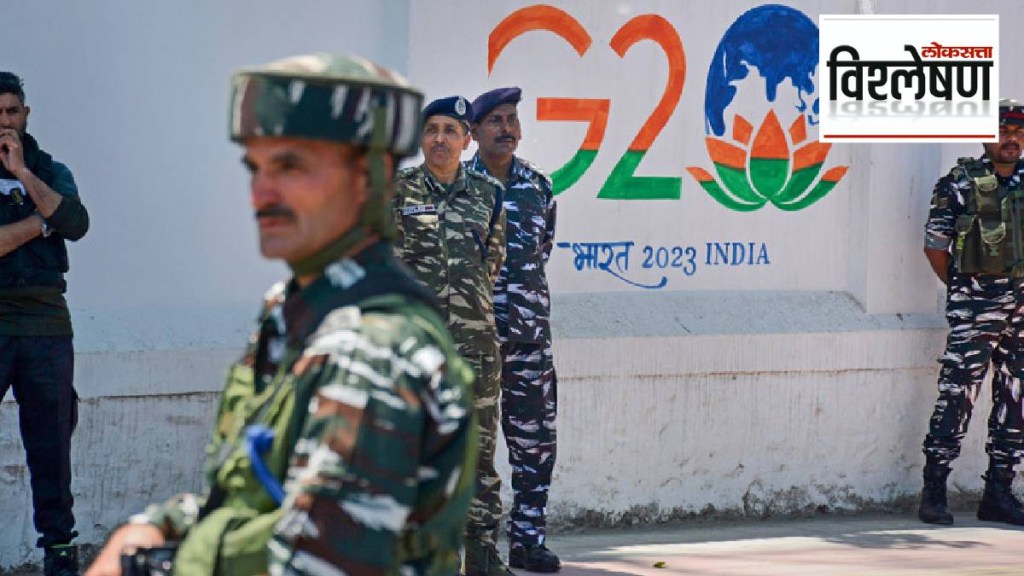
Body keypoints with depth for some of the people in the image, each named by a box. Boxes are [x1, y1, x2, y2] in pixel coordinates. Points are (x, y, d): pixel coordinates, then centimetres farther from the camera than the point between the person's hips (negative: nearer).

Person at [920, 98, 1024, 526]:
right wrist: (963, 288, 5)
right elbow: (935, 246, 1)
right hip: (975, 303, -5)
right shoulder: (960, 184, -2)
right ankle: (934, 490, -5)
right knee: (957, 395, -10)